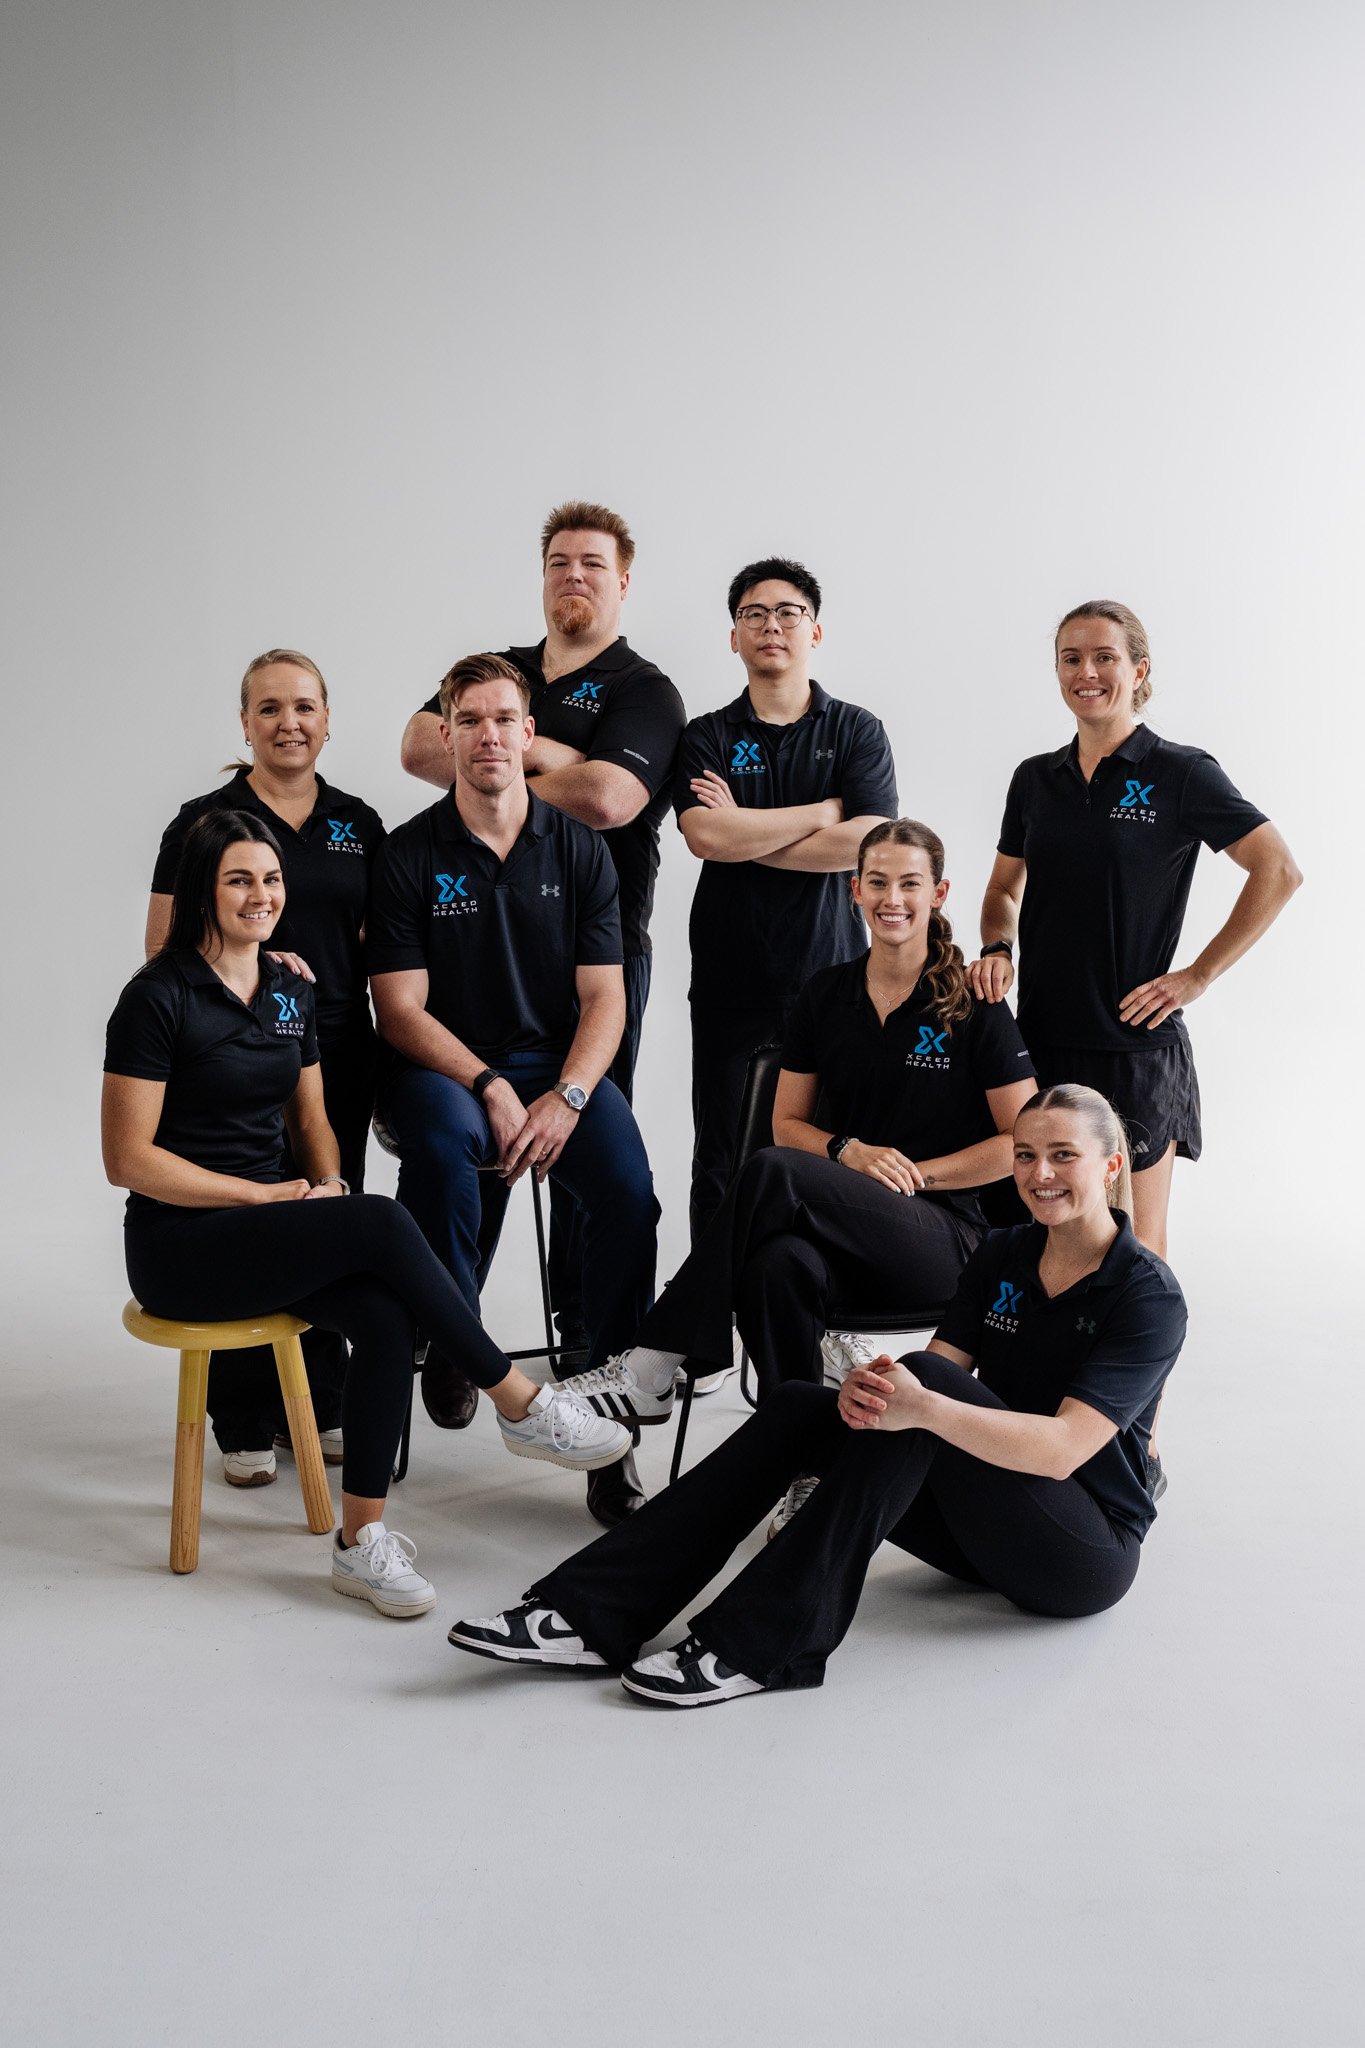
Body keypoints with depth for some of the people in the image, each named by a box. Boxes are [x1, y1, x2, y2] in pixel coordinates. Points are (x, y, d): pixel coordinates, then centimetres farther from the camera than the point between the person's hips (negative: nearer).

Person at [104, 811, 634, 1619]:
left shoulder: (291, 991, 11)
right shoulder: (160, 997, -10)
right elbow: (129, 1159, -13)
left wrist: (331, 1187, -3)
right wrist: (267, 1194, -16)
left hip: (276, 1224, 6)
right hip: (182, 1247, -6)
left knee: (386, 1315, -24)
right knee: (383, 1224, -28)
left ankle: (361, 1540, -18)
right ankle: (519, 1403, -15)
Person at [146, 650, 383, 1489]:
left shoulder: (359, 822, 10)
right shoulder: (205, 820, -1)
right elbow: (164, 948, -1)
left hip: (339, 1058, 3)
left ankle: (322, 1407, 23)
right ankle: (245, 1426, 12)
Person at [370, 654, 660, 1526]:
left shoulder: (578, 850, 6)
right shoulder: (409, 855, 0)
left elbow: (604, 999, 1)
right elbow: (401, 1010, -4)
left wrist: (565, 1099, -16)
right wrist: (491, 1088, -18)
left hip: (559, 1063, 2)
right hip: (442, 1064, -1)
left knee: (629, 1193, -26)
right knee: (444, 1143, -38)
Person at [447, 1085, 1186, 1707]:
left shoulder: (1147, 1295, -14)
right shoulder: (1001, 1255, 7)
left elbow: (1062, 1449, -26)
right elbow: (932, 1381, -3)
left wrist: (921, 1405, -41)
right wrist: (864, 1389, -28)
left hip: (1088, 1551, -6)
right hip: (987, 1530, 6)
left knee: (925, 1376, -30)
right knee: (799, 1407, -15)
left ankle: (754, 1645, -33)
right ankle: (597, 1615, -24)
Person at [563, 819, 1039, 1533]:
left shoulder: (973, 1007, 0)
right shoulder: (825, 995, 12)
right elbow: (787, 1123, 15)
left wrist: (915, 1171, -8)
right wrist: (849, 1151, -6)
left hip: (943, 1239, -3)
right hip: (845, 1233, 4)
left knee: (772, 1176, -32)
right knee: (780, 1264, -37)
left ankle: (647, 1373, -28)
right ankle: (805, 1468, -27)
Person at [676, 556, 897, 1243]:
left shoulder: (857, 732, 6)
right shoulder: (706, 738, 8)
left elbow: (865, 843, -10)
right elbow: (705, 835, -12)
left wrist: (743, 833, -8)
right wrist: (826, 811, -7)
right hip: (730, 984, 1)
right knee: (720, 1168, 4)